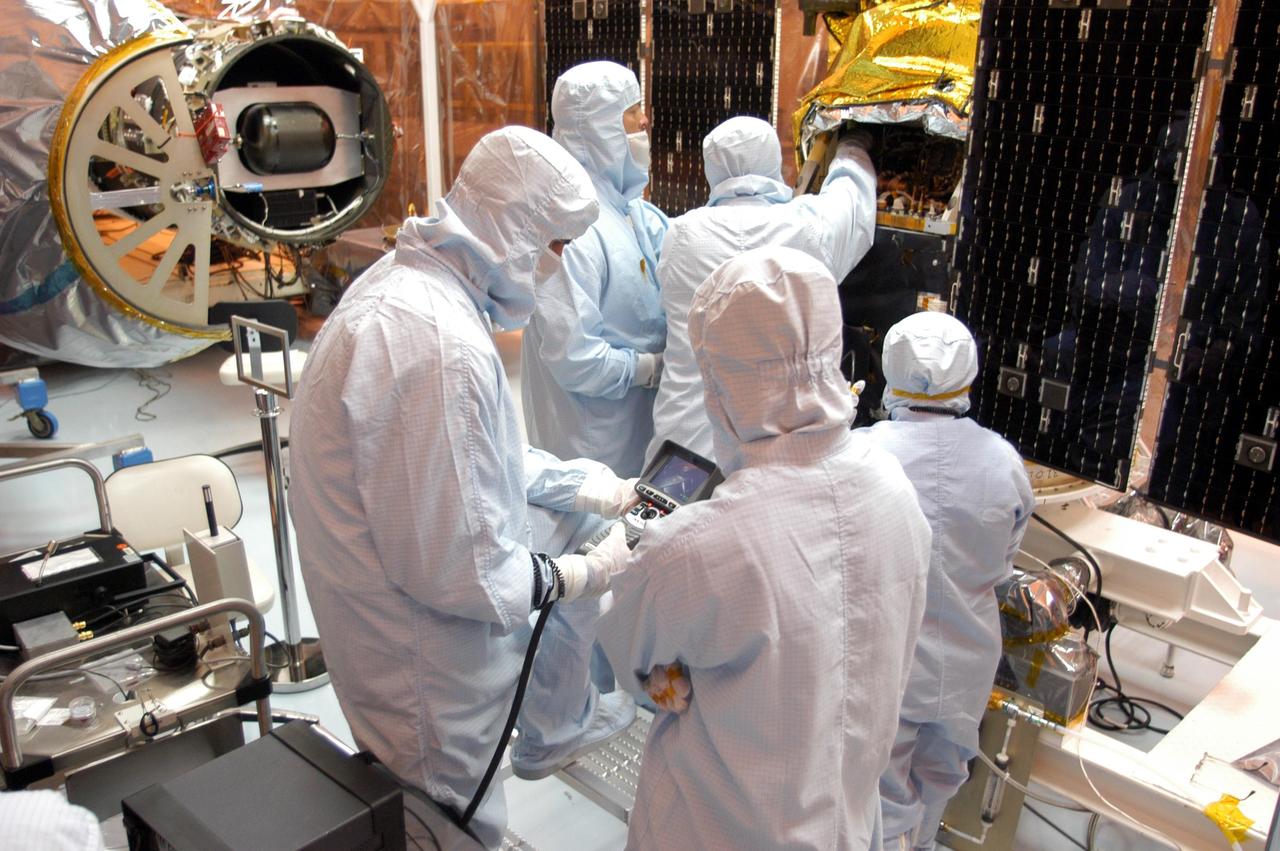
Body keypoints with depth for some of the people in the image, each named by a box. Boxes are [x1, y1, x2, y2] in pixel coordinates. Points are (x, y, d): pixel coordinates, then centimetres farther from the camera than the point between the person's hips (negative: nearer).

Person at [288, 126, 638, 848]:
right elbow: (458, 567, -28)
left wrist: (579, 485, 13)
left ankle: (572, 722, 52)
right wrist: (583, 576, -13)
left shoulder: (407, 279, 0)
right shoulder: (440, 343, -32)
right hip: (419, 653, -8)